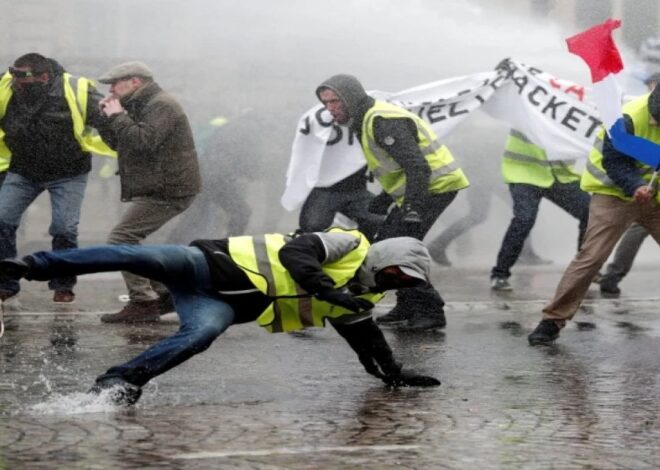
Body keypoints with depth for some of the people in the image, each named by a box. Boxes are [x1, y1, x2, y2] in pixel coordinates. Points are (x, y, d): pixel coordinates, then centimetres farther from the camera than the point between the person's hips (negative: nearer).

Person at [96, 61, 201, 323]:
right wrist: (105, 118, 5)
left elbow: (143, 141, -29)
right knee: (128, 242, 16)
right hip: (160, 189, 11)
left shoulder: (161, 106, -14)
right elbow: (117, 143, 20)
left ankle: (144, 303, -14)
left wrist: (117, 116, -18)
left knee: (121, 239, -14)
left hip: (167, 191, -11)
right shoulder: (140, 106, 19)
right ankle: (164, 294, 17)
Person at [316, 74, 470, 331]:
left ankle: (430, 311, -10)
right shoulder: (366, 122, 15)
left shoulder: (383, 121, -19)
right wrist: (382, 201, 22)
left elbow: (418, 167, -27)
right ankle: (407, 306, 21)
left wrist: (412, 211, -31)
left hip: (436, 186, -11)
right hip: (416, 190, 11)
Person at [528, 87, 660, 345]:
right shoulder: (629, 118, -25)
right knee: (591, 257, -11)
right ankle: (552, 321, -6)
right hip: (616, 194, -6)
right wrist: (636, 187, -37)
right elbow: (614, 162, -22)